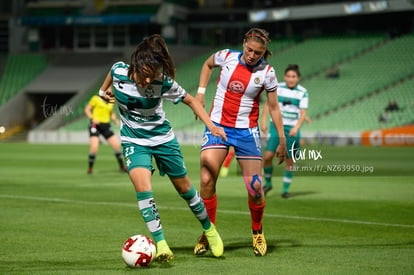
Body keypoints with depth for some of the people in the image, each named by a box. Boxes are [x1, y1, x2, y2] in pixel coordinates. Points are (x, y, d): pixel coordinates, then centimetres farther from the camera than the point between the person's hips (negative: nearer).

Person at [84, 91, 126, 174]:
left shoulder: (111, 101, 11)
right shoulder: (96, 99, -4)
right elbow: (87, 109, -1)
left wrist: (116, 120, 3)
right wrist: (92, 119, -18)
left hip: (106, 126, 5)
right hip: (95, 125, -5)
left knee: (117, 145, 1)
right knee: (94, 147, -17)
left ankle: (122, 166, 17)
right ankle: (90, 168, 2)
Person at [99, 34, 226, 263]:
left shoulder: (164, 83, -23)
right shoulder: (119, 71, -20)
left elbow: (190, 100, -7)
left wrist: (211, 126, -14)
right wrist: (103, 90, 22)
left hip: (163, 137, 0)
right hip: (134, 140, 0)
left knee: (184, 187, 11)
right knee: (142, 186, -24)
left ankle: (209, 229, 36)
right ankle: (160, 244, -20)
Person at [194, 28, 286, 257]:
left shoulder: (267, 72, -7)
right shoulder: (226, 57, -4)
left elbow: (273, 107, 2)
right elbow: (207, 65, 19)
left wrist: (282, 139, 0)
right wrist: (200, 92, 8)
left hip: (246, 131, -1)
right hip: (217, 126, 1)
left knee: (255, 188, -4)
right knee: (206, 179, -15)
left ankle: (257, 233, 23)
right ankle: (207, 234, 1)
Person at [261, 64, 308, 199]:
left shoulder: (303, 92, -3)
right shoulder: (278, 88, 0)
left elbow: (303, 113, -6)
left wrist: (296, 127, -21)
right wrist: (263, 121, -5)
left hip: (292, 129, -1)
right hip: (276, 126, 1)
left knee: (290, 161, 1)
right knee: (268, 156, -11)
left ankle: (285, 189, 13)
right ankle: (268, 183, 10)